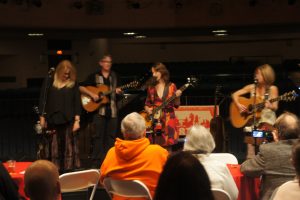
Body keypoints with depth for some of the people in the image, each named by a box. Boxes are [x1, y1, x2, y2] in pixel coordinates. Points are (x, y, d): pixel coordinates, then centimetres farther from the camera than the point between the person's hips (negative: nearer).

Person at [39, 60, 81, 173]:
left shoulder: (73, 84, 4)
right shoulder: (50, 82, 4)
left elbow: (77, 102, 1)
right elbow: (43, 100, 5)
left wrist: (77, 120, -6)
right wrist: (42, 117, 1)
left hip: (69, 120, -1)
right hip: (53, 120, 1)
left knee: (70, 147, 0)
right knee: (55, 148, 6)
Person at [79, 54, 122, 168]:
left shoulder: (114, 76, 12)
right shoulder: (94, 76, 1)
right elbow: (81, 87, -1)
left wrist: (118, 91, -5)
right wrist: (92, 94, -14)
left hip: (112, 110, 3)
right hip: (98, 110, -3)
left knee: (111, 136, 5)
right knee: (98, 136, -3)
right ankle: (96, 163, 0)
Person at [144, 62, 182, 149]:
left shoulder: (171, 86, 2)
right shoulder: (151, 88, 8)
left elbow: (176, 105, 2)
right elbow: (147, 104, 15)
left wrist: (177, 97, -17)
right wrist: (147, 109, -5)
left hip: (168, 120, -2)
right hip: (154, 121, 2)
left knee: (167, 147, -3)